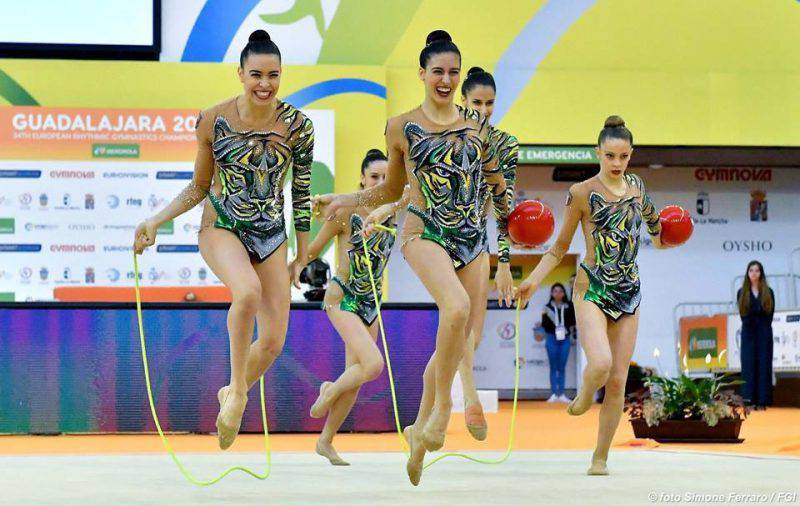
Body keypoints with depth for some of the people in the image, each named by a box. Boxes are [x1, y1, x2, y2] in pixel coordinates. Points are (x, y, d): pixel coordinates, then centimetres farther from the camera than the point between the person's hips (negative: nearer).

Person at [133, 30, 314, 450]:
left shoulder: (297, 127, -7)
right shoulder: (213, 122, -8)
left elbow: (301, 194, 3)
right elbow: (199, 186, 5)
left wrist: (302, 258, 7)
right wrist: (156, 221, -5)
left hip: (271, 236, 3)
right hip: (222, 227, -2)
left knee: (274, 341, -2)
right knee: (248, 291, -35)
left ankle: (232, 394, 30)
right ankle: (237, 390, -17)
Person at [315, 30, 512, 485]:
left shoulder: (477, 124, 10)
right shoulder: (402, 128, 3)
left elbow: (495, 180, 21)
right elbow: (392, 190, 14)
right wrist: (346, 200, 3)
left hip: (472, 239, 4)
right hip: (425, 234, -4)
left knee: (459, 340, 4)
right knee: (457, 307, -32)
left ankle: (421, 430, 19)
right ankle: (442, 406, -19)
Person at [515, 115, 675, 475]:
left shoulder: (637, 188, 9)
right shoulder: (582, 193, -4)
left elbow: (658, 238, 25)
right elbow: (560, 246, -1)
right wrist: (533, 280, -12)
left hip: (628, 292, 4)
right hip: (592, 288, -4)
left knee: (618, 381, 1)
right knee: (600, 363, -27)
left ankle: (600, 457, 12)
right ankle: (585, 395, 9)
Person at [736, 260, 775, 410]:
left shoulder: (768, 292, 6)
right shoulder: (742, 293, 6)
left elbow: (770, 314, 3)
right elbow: (743, 314, 1)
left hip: (764, 333, 0)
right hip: (749, 333, 0)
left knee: (764, 365, -1)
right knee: (749, 365, -4)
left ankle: (762, 400, -1)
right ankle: (750, 400, -5)